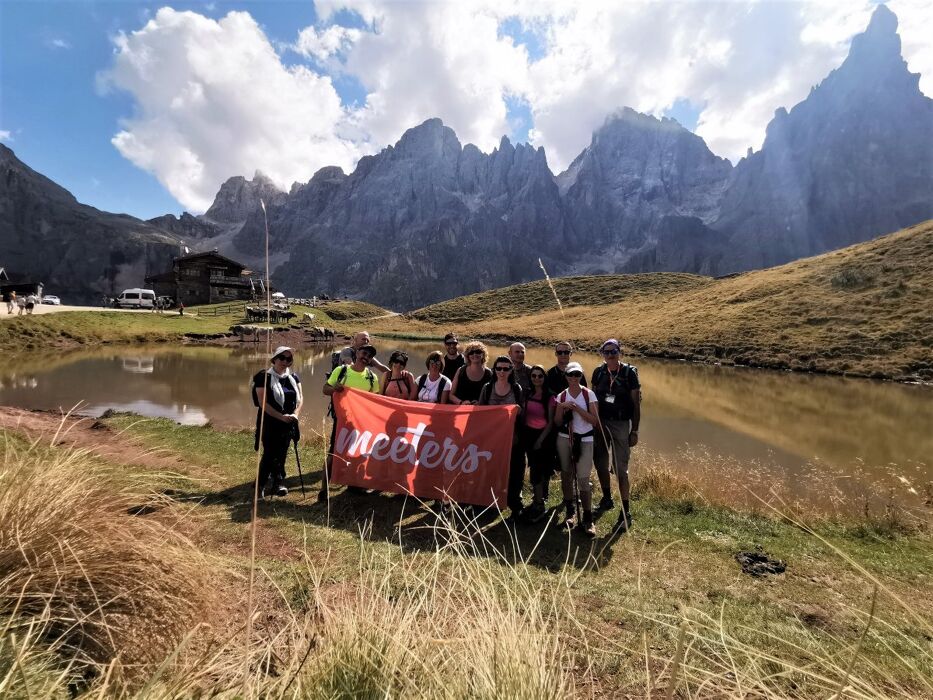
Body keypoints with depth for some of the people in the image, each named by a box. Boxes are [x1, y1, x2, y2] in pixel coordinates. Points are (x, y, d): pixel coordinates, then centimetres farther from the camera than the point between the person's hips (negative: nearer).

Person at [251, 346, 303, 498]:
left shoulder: (294, 377, 8)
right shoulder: (264, 377, -10)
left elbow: (299, 398, 7)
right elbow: (263, 403, -16)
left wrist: (295, 414, -11)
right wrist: (281, 416, -21)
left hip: (288, 424, 5)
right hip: (269, 423, -5)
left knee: (281, 455, 11)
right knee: (269, 454, -5)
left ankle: (278, 483, 22)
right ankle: (261, 485, 12)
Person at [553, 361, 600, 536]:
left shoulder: (589, 394, -1)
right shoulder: (561, 396, 6)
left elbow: (595, 421, -7)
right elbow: (557, 423, 7)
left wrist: (577, 408, -16)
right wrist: (562, 408, -10)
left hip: (584, 440, -3)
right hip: (564, 439, 3)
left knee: (583, 479, -9)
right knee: (566, 475, 7)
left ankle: (588, 519, 2)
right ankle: (571, 512, 24)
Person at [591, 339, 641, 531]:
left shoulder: (629, 373, -8)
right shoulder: (598, 372, 2)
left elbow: (636, 404, -5)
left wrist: (635, 431, -7)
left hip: (621, 424, -4)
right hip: (600, 422, 4)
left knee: (620, 468, -7)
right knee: (600, 463, 13)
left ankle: (625, 511, 2)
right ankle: (607, 499, 33)